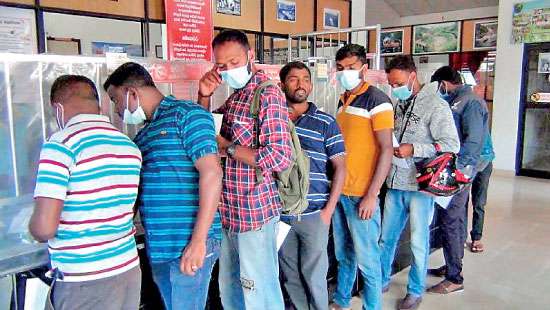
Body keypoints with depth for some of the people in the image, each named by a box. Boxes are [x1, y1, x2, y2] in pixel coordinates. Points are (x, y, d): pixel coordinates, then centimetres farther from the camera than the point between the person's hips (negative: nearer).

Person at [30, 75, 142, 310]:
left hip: (83, 281, -5)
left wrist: (34, 230, 4)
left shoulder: (61, 143, -14)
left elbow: (44, 227, -17)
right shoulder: (130, 146, 5)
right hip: (129, 270, 6)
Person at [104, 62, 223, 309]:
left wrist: (198, 240, -20)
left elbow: (211, 173, -16)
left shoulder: (187, 114, -6)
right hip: (157, 247, 8)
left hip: (189, 245, -8)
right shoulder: (144, 133, 18)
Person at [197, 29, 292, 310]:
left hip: (254, 212, -9)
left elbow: (280, 158, -24)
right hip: (230, 212, 9)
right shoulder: (235, 96, 11)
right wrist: (204, 97, 3)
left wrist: (227, 147, -16)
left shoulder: (268, 94, -15)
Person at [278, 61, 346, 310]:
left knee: (314, 275, 7)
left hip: (314, 214, -2)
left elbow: (340, 167, 0)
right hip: (280, 213, 2)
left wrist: (329, 210, -6)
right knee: (290, 275, 15)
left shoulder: (325, 123, 1)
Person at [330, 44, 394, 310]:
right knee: (343, 254, 19)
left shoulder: (377, 101, -9)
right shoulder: (342, 101, 13)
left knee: (366, 259, 4)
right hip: (338, 191, 7)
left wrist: (371, 196, -18)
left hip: (361, 195, -7)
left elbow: (386, 151, -14)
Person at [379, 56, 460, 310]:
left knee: (419, 241, 8)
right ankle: (383, 280, 32)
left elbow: (451, 145, -15)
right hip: (395, 183, 6)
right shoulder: (399, 104, 11)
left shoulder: (435, 105, -11)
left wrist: (413, 149, -22)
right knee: (386, 237, 14)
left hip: (420, 185, -6)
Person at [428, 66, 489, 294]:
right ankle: (453, 266, 32)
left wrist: (454, 168, -23)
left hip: (458, 173, -10)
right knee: (455, 220, 18)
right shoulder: (458, 101, 15)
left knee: (450, 223, -3)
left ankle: (454, 279, 7)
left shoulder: (471, 102, -13)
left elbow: (473, 140, -22)